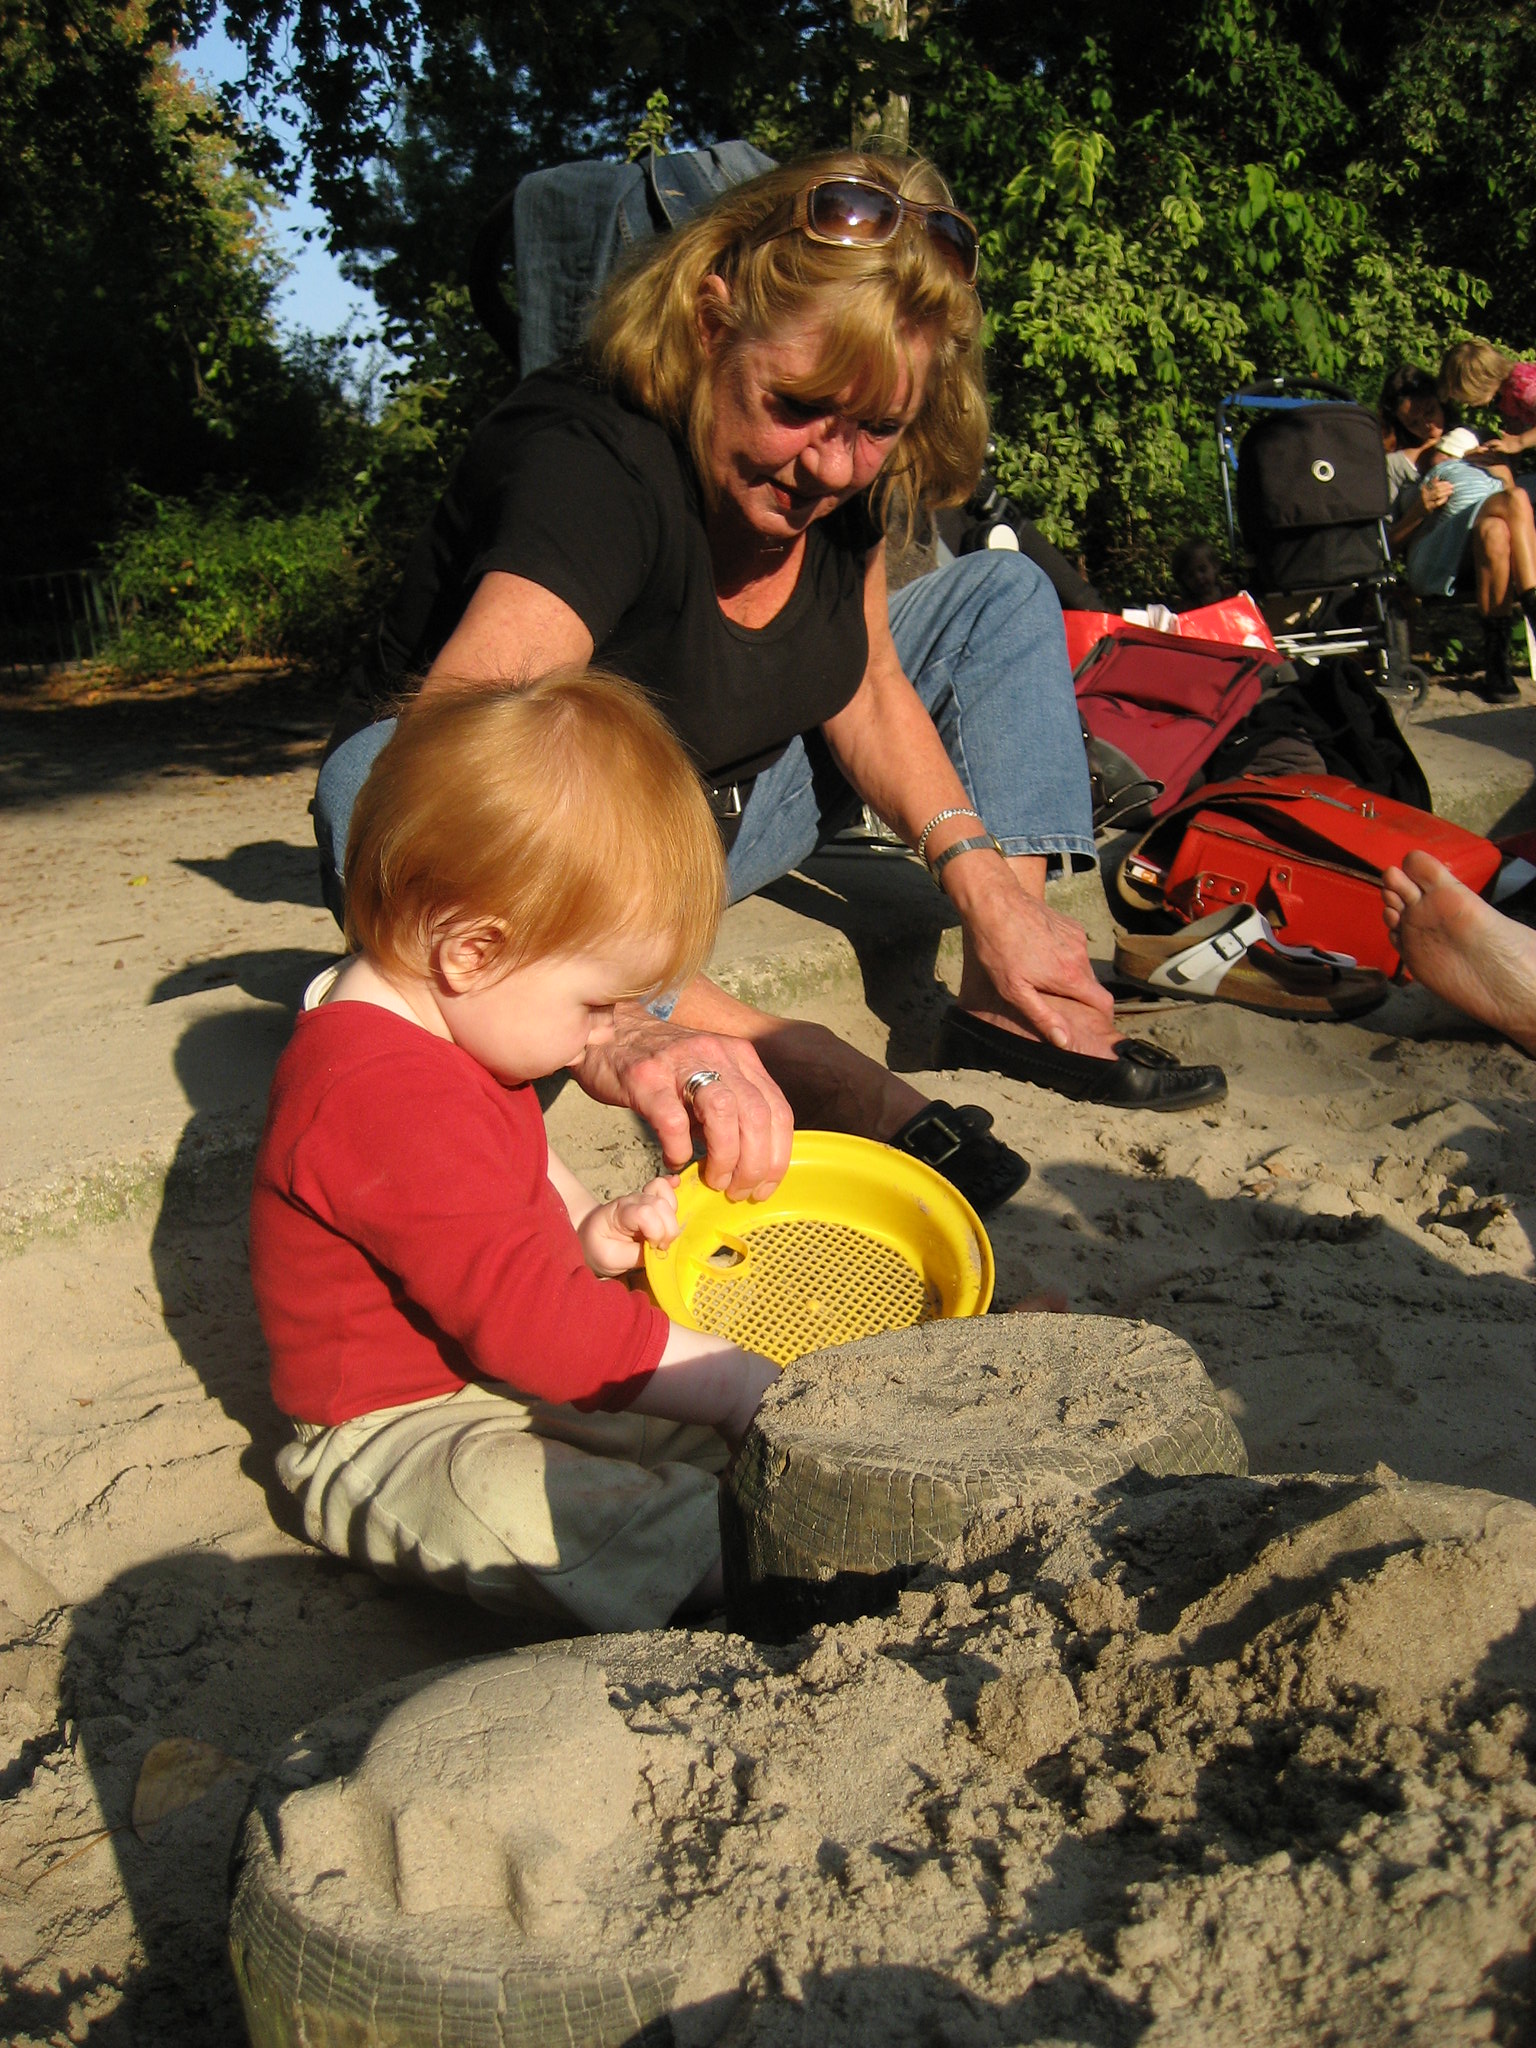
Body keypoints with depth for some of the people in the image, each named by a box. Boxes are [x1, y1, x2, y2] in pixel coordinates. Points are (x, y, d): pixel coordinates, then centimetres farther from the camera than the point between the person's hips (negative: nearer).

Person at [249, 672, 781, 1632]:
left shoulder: (449, 1025, 5)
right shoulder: (386, 1100, -30)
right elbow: (527, 1319, -33)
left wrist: (588, 1230, 4)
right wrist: (736, 1386, -28)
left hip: (500, 1366, 11)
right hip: (393, 1439, -11)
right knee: (526, 1514, -41)